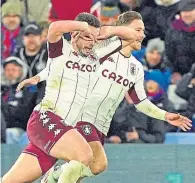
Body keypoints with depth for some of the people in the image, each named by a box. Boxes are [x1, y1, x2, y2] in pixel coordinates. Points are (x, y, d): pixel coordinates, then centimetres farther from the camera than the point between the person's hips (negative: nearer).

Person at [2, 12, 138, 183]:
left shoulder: (97, 55, 15)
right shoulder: (61, 50, -2)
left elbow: (131, 36, 20)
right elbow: (55, 28, -25)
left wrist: (108, 31, 2)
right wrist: (86, 25, -11)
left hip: (65, 129, 7)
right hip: (45, 118, -7)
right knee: (84, 155, -31)